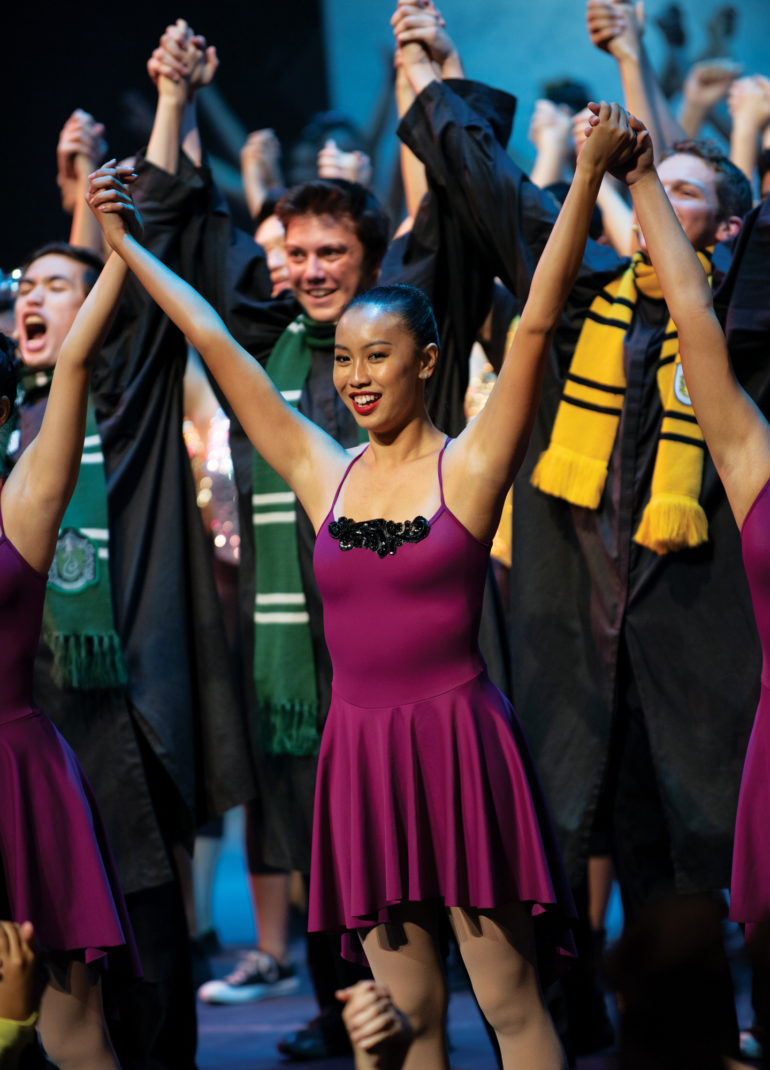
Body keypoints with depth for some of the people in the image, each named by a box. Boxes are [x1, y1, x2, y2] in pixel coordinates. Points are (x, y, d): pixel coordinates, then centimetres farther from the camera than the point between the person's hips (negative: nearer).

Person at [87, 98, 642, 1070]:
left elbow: (535, 325, -10)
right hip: (360, 749, 4)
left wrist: (589, 178, -17)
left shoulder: (469, 467, -2)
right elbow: (215, 344, 13)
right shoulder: (324, 475, 9)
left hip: (457, 740, -4)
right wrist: (126, 246, 17)